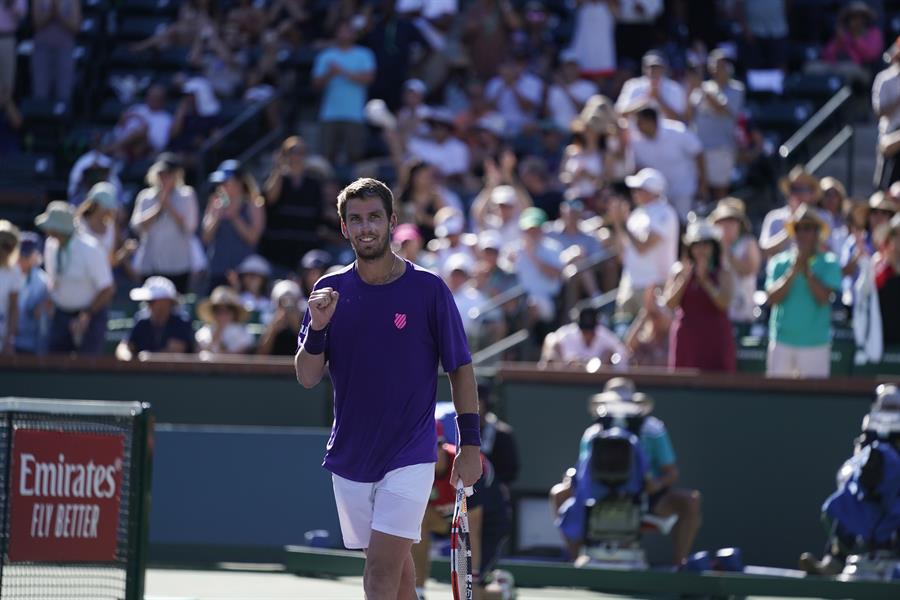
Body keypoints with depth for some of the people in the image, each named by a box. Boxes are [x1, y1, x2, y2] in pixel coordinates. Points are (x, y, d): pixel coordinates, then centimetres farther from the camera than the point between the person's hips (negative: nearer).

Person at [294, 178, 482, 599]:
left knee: (382, 566, -15)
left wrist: (470, 443, -3)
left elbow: (460, 369, 1)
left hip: (410, 454, -4)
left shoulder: (428, 289, -5)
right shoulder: (330, 291, 3)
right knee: (395, 562, 14)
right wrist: (317, 328, -16)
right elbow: (307, 378, 2)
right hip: (350, 453, 4)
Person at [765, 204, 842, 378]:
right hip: (782, 342, 2)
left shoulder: (829, 264, 2)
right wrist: (794, 270, -13)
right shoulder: (779, 262, 7)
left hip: (816, 343, -2)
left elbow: (824, 297, -12)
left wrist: (806, 269, -14)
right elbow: (772, 298, -6)